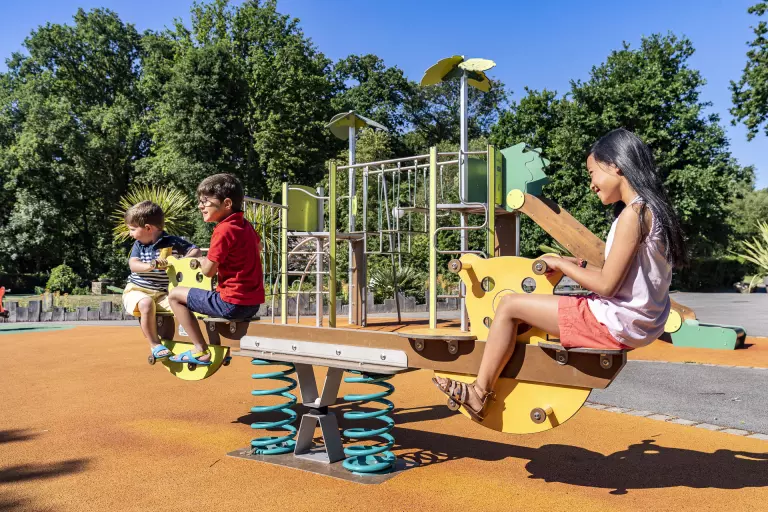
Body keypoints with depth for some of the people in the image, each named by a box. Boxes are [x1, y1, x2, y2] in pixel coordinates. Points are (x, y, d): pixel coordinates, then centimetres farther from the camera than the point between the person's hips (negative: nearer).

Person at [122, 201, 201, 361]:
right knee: (146, 303, -34)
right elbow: (133, 264, -8)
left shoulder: (173, 242, 0)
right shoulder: (138, 244, 7)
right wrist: (150, 265, -30)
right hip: (137, 290, 0)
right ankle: (155, 345, -21)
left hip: (162, 294, 0)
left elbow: (196, 251, 1)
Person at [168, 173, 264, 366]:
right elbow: (258, 247, 31)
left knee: (175, 295, 3)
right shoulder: (245, 224, 9)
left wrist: (201, 260, 8)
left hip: (231, 304, -9)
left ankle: (201, 351, 0)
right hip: (254, 303, 9)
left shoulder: (223, 230, -16)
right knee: (208, 299, 36)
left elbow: (208, 271, -13)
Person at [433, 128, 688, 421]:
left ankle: (480, 393, 2)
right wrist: (579, 265, 7)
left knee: (510, 305, -7)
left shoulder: (633, 213, -19)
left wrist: (561, 264, -7)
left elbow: (606, 284, -20)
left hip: (618, 323, -10)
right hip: (636, 321, 10)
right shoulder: (650, 209, 10)